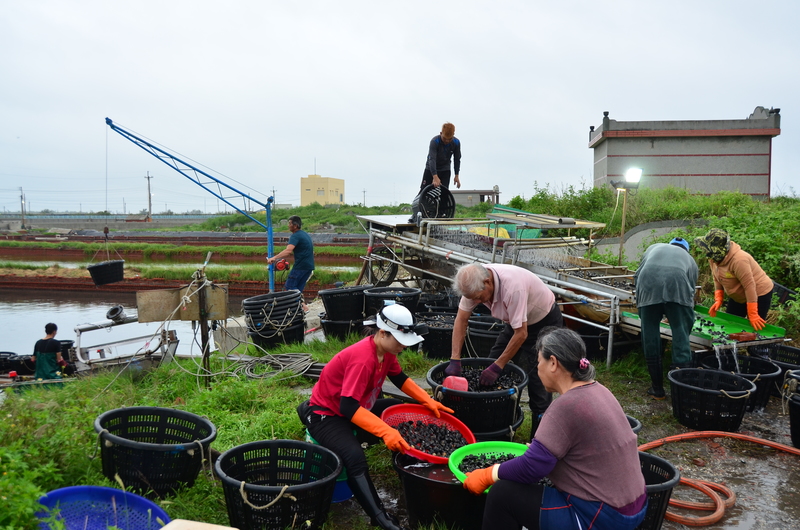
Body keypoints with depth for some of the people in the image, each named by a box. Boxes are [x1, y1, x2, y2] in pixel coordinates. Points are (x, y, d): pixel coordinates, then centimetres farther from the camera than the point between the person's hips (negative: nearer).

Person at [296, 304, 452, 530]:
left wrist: (429, 401, 0)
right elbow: (348, 407, -39)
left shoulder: (385, 349, -6)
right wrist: (386, 432, -44)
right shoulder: (363, 359, -33)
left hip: (358, 406, 10)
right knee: (354, 456, -34)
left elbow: (400, 378, 11)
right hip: (326, 414, -10)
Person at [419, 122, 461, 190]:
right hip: (431, 169, -2)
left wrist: (456, 176, -5)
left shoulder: (456, 143, -17)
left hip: (445, 171, 2)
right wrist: (435, 177, -50)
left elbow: (457, 159, -3)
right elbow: (432, 159, -38)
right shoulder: (434, 141, -29)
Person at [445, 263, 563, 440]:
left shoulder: (513, 286, -38)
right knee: (491, 364, 5)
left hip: (545, 322, -7)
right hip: (515, 322, 7)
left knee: (535, 379, -11)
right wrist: (455, 360, -15)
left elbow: (521, 334, -31)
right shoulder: (475, 282, -17)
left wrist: (497, 367, -27)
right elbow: (461, 319, -9)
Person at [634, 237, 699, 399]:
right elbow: (692, 289, 31)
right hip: (677, 284, 0)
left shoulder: (654, 247, 37)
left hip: (648, 284, 1)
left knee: (650, 336, 8)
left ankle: (657, 389, 14)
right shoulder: (689, 258, 34)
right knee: (681, 334, 4)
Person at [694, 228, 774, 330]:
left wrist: (753, 315, -30)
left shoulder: (738, 260, -34)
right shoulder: (713, 258, -9)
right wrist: (718, 300, -10)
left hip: (759, 294, -8)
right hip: (738, 297, 8)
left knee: (753, 328, -7)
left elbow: (749, 286, -32)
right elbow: (717, 281, 3)